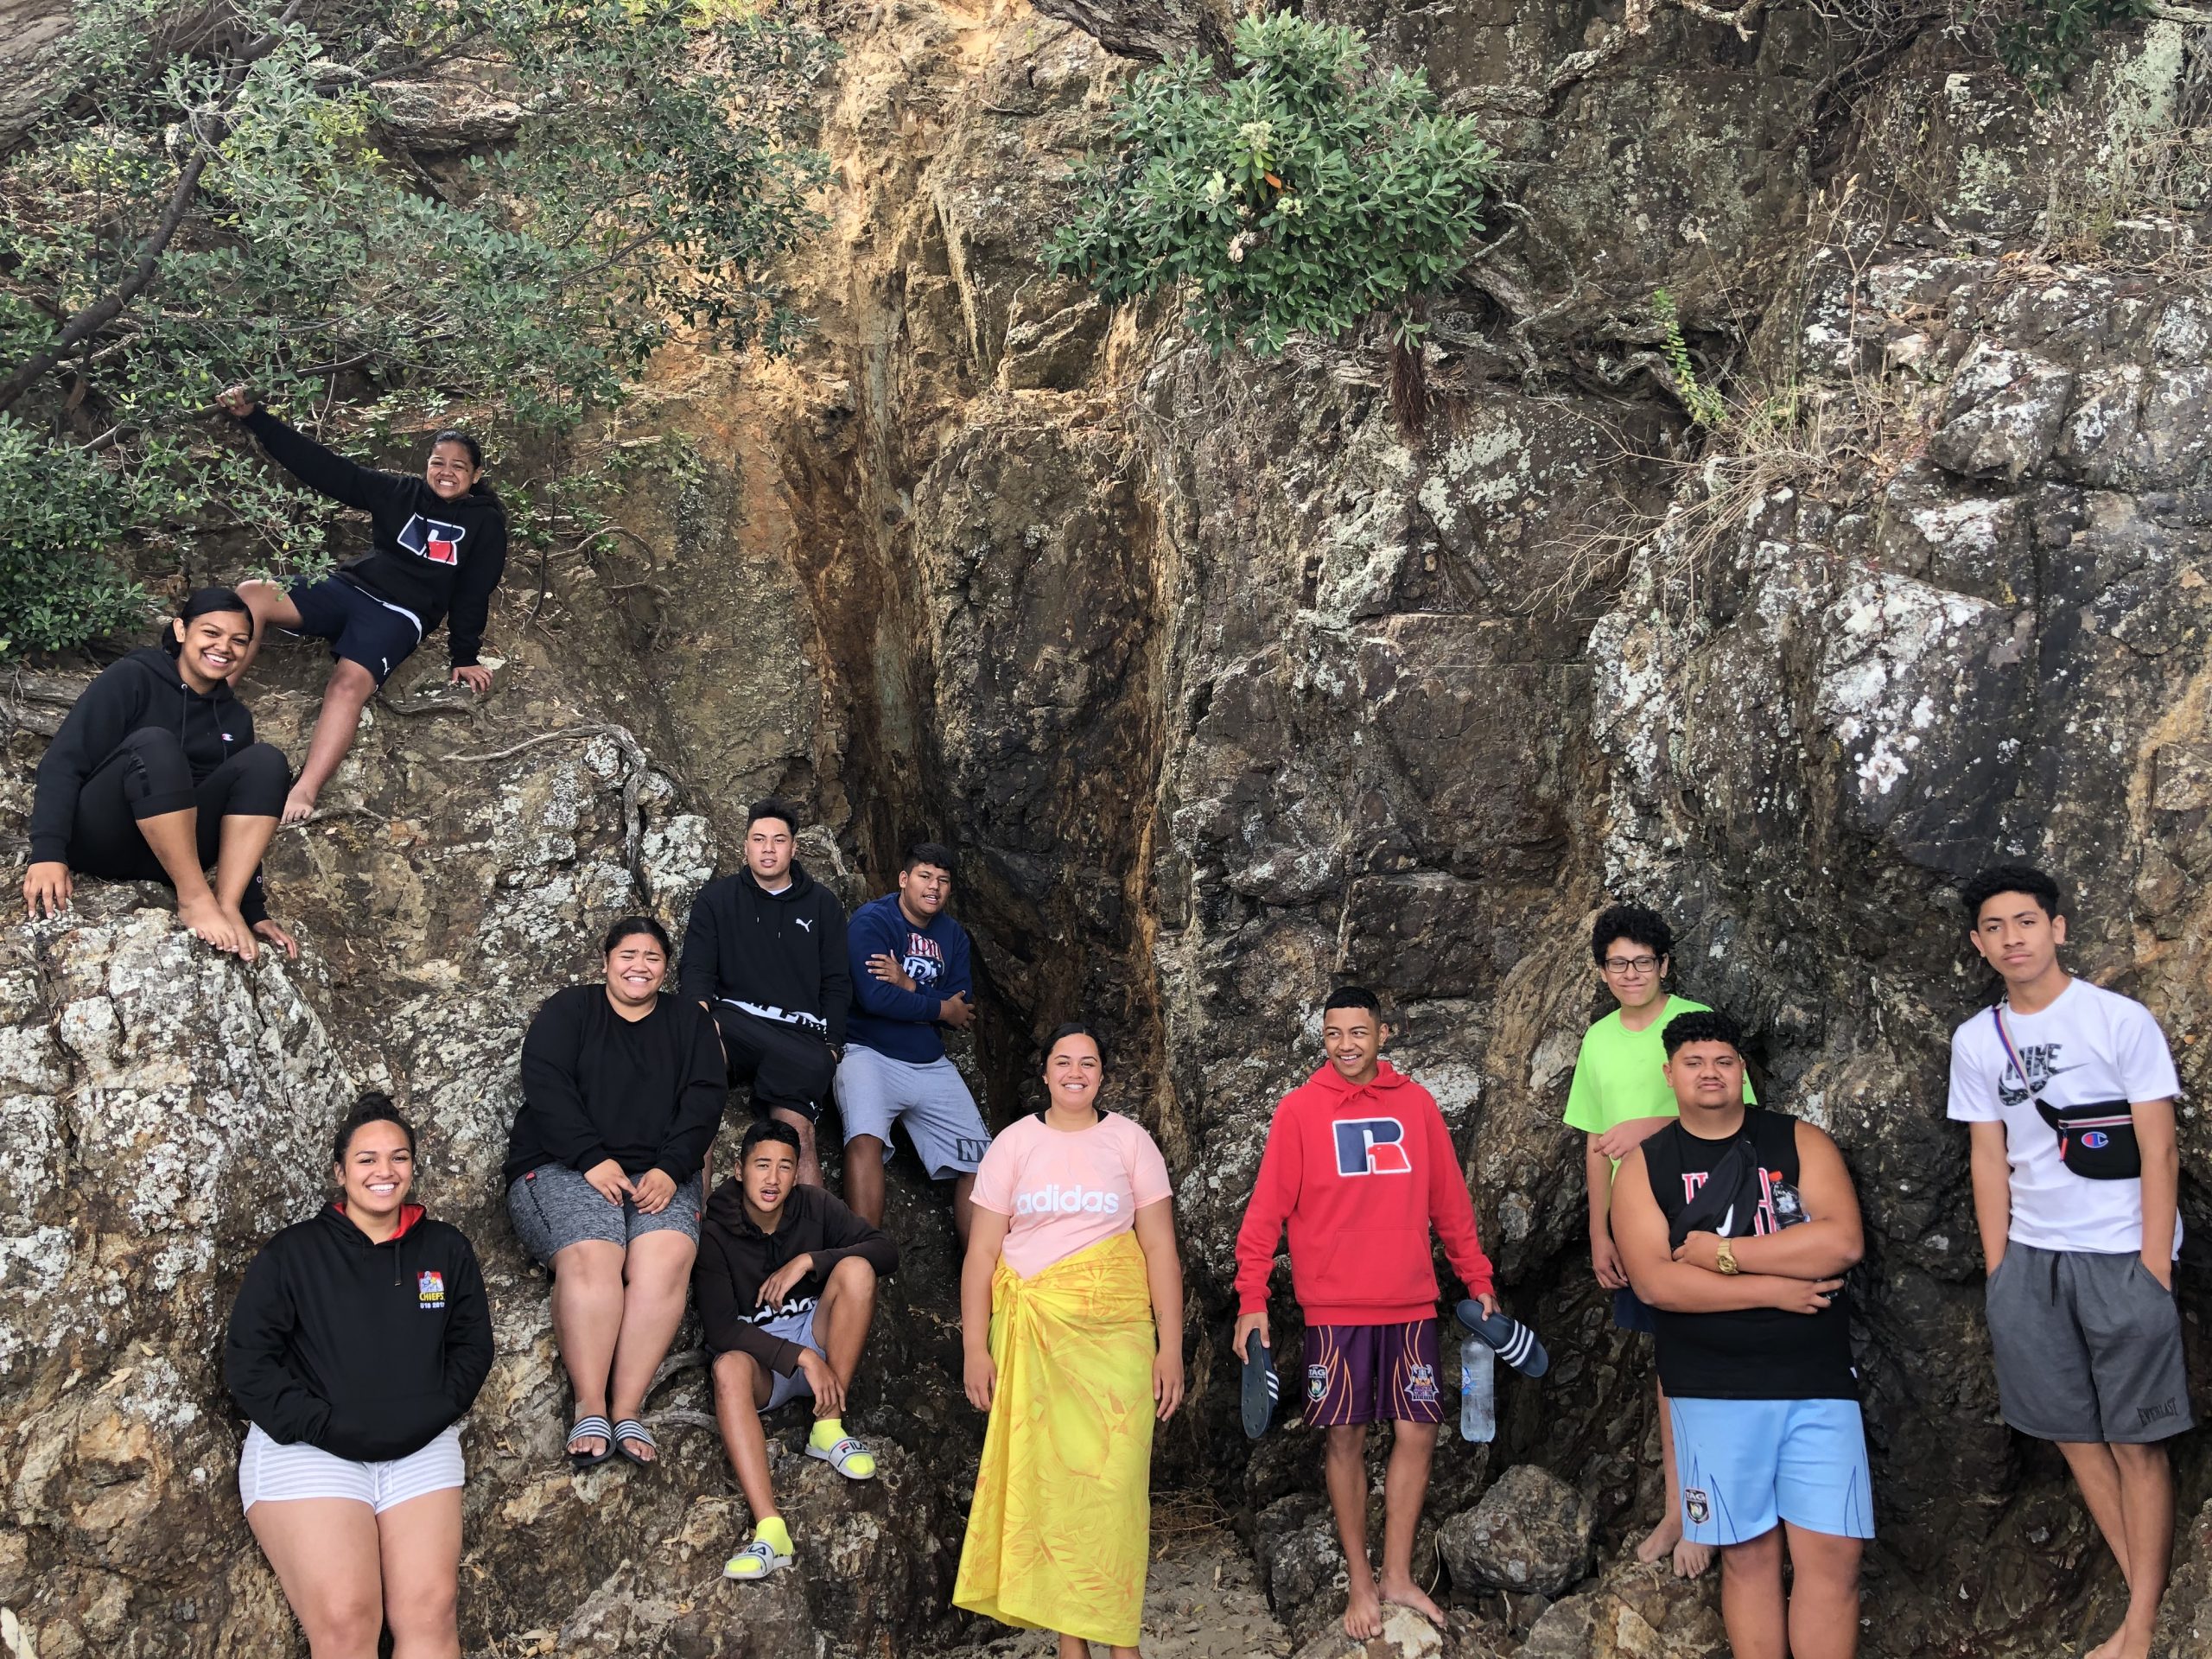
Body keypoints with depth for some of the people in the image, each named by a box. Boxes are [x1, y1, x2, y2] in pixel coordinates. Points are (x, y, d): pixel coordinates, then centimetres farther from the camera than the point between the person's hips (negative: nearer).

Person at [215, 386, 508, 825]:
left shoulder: (486, 522, 7)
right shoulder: (401, 493, 13)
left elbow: (474, 592, 5)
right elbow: (326, 467, 8)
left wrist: (464, 656, -3)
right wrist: (254, 418, 1)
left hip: (400, 615, -4)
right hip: (346, 590, 4)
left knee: (349, 684, -34)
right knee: (251, 595, -21)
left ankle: (302, 798, -47)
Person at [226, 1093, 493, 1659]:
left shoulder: (446, 1249, 13)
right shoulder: (293, 1252, 4)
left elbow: (472, 1345, 13)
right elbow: (248, 1361, 0)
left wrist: (432, 1415, -4)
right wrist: (322, 1428, -11)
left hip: (420, 1451, 2)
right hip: (307, 1450, -2)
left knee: (430, 1612, -20)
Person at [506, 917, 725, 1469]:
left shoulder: (688, 1023, 19)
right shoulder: (568, 1011, 12)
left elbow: (704, 1100, 6)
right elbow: (546, 1087, -4)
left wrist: (670, 1169, -11)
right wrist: (593, 1159, -17)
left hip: (659, 1175, 2)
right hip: (562, 1167, -2)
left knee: (667, 1258, -30)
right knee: (589, 1256, -33)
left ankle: (628, 1409, -31)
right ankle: (591, 1412, -30)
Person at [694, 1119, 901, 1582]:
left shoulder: (813, 1207, 0)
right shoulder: (715, 1232, -8)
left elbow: (887, 1252, -9)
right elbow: (719, 1328, -17)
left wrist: (808, 1261, -21)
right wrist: (800, 1357, -27)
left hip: (818, 1337, 3)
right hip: (756, 1351, -2)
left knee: (856, 1269, -23)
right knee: (729, 1368, -37)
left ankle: (828, 1428, -19)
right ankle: (769, 1530, -52)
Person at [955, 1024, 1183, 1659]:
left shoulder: (1130, 1141, 6)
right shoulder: (1013, 1143, 7)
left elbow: (1161, 1249, 5)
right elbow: (981, 1251, 6)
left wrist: (1170, 1347, 0)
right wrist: (975, 1347, 0)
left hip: (1115, 1336, -1)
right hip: (1030, 1335, 1)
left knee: (1114, 1482, -8)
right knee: (1046, 1479, -1)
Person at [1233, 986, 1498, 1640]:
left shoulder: (1416, 1103, 5)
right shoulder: (1300, 1109, -4)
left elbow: (1449, 1201, 10)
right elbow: (1267, 1210, -5)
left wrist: (1478, 1281, 10)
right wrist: (1251, 1300, -11)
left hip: (1410, 1304, 3)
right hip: (1335, 1309, -2)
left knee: (1417, 1434, 3)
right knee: (1346, 1440, 5)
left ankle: (1398, 1575, 17)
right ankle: (1362, 1583, 17)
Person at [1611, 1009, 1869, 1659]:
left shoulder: (1800, 1142, 4)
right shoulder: (1645, 1165, 2)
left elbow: (1843, 1241, -11)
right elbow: (1655, 1282, -10)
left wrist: (1723, 1251, -13)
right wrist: (1775, 1290, -13)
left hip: (1817, 1384, 0)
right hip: (1713, 1391, 0)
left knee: (1832, 1555, -2)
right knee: (1749, 1555, 7)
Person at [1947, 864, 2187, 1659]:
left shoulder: (2122, 1020, -7)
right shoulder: (1975, 1041, 6)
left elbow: (2159, 1151, -7)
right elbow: (1988, 1160, 10)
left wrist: (2155, 1273, -12)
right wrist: (1998, 1273, 6)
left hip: (2121, 1256, -5)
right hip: (2031, 1256, 5)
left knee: (2135, 1440, -1)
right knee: (2072, 1431, 8)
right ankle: (2139, 1587, 21)